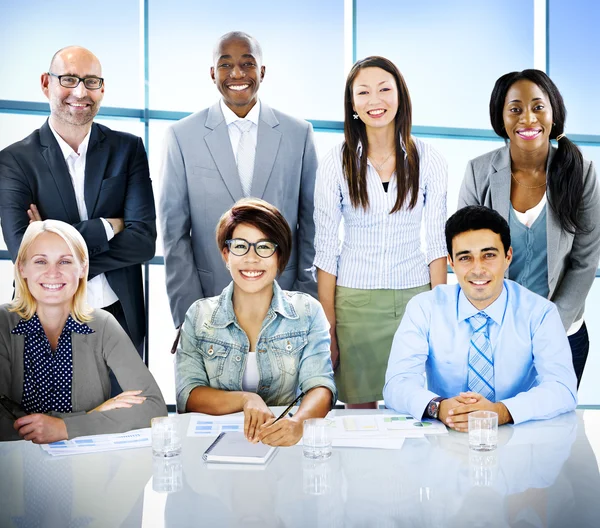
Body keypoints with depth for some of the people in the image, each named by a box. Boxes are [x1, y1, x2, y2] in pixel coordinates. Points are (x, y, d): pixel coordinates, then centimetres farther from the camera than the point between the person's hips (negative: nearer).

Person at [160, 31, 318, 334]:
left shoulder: (298, 133, 3)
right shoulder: (182, 136, 0)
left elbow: (310, 223, 5)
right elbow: (174, 232, -1)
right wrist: (187, 313, -6)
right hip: (208, 303, -1)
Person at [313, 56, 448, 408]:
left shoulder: (429, 161, 0)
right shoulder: (336, 163, -2)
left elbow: (437, 242, 3)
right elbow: (326, 248, -1)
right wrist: (328, 325, -4)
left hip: (415, 298, 1)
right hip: (354, 300, 0)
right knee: (359, 409, 6)